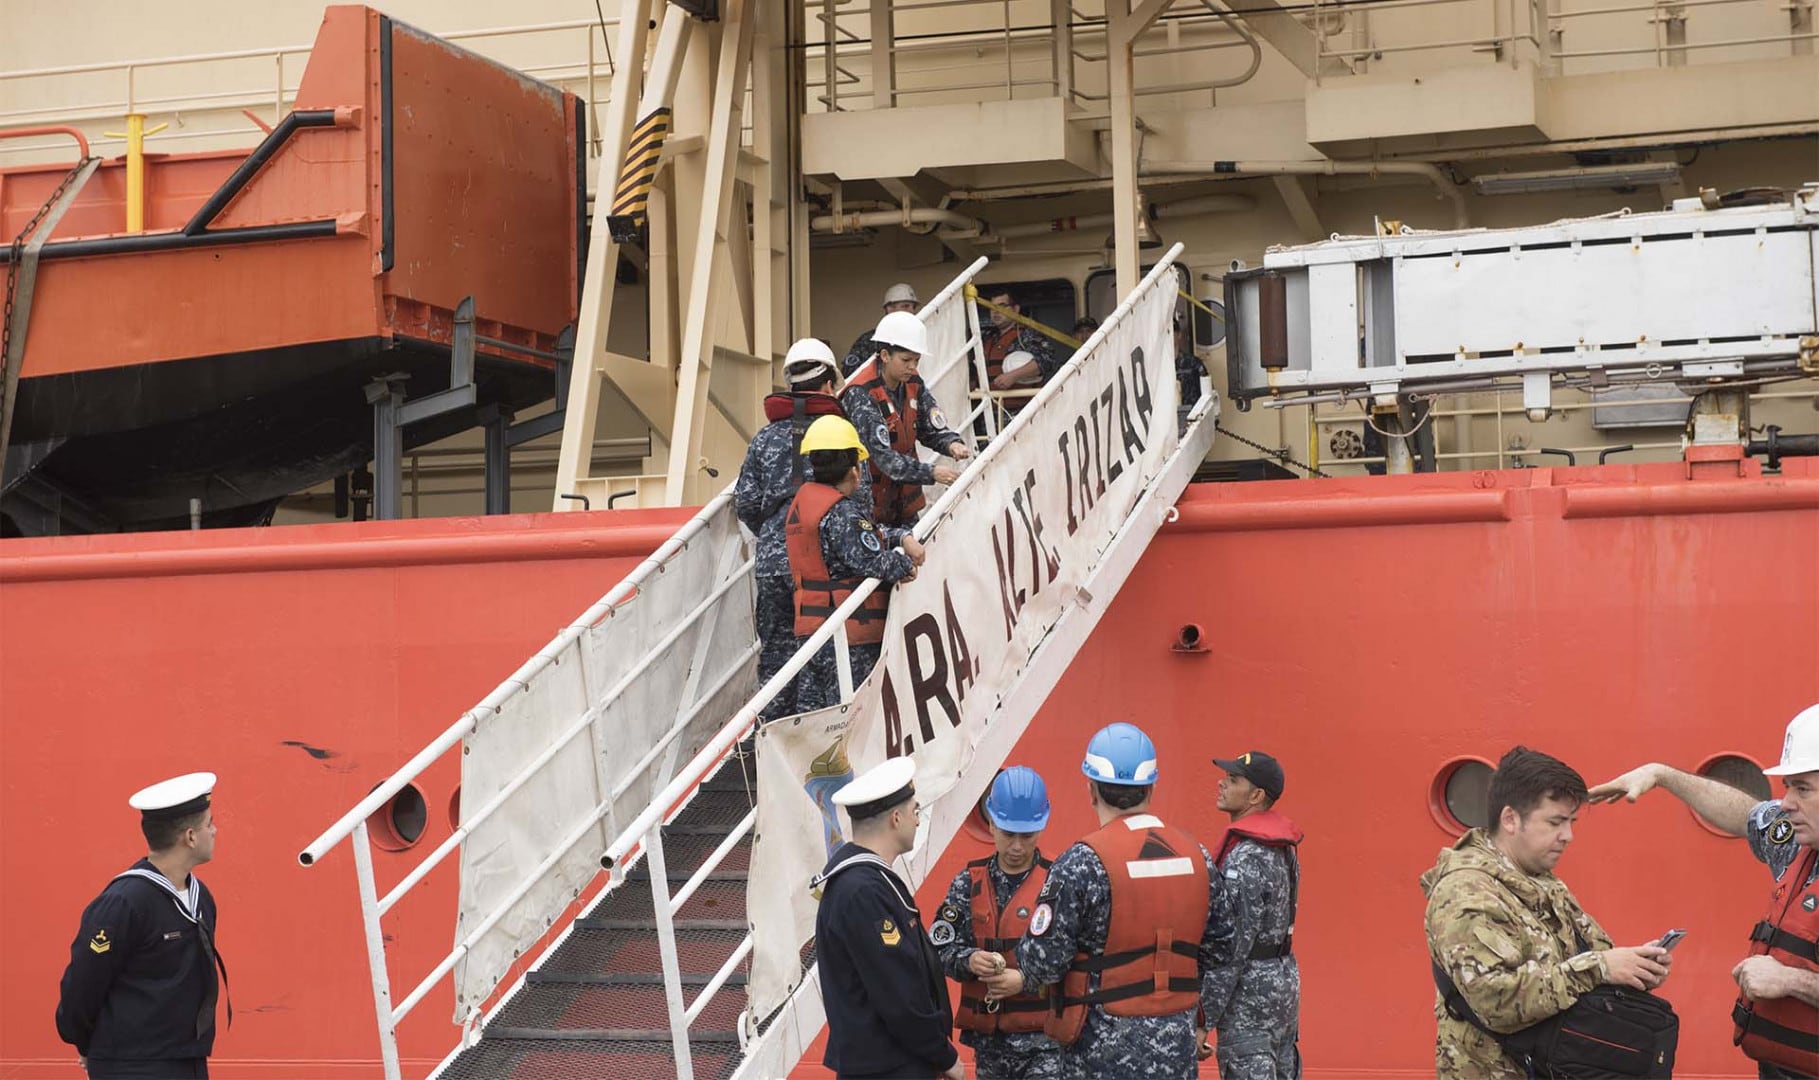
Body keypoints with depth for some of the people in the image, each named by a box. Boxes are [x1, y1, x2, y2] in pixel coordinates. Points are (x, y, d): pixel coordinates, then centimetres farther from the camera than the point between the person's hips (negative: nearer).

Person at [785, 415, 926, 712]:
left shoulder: (803, 500, 12)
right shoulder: (842, 512, -16)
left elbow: (867, 533, 15)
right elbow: (869, 561, -21)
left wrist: (902, 537, 1)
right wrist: (906, 564, -3)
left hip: (808, 630, 9)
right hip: (849, 633, -9)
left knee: (810, 708, 11)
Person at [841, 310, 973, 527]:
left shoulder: (913, 386, 3)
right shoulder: (861, 395, -21)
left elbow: (934, 429, 7)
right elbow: (882, 455, -27)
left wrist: (952, 444, -16)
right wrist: (931, 473, -33)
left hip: (904, 500, 7)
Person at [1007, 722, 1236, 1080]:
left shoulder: (1081, 864, -15)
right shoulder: (1198, 856, 4)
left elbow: (1043, 960, -15)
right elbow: (1219, 951, 10)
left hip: (1103, 1048, -5)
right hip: (1177, 1045, 5)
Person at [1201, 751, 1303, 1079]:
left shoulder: (1246, 858, -20)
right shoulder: (1283, 848, 10)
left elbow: (1232, 947, -22)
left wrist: (1203, 1018, -19)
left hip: (1251, 992, -10)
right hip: (1285, 981, 10)